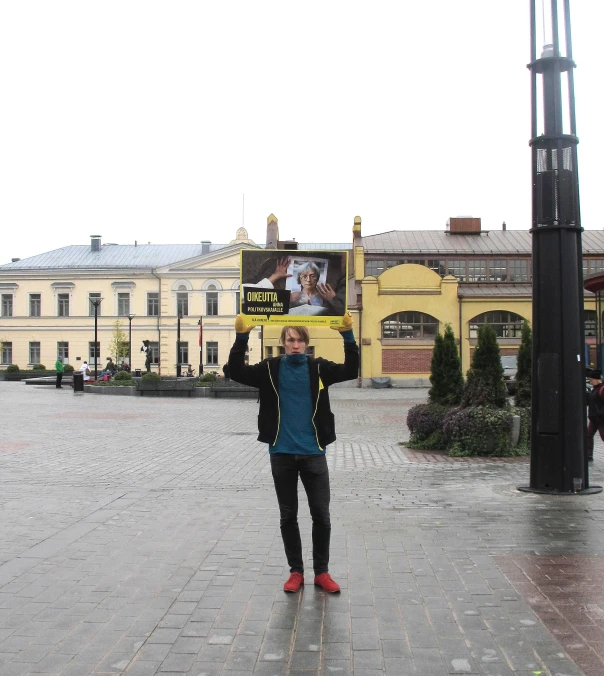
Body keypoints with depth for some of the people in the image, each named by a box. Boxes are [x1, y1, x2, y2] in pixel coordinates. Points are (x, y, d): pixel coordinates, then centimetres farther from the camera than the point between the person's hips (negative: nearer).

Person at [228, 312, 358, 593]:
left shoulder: (318, 368, 0)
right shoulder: (270, 369, 0)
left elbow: (351, 370, -11)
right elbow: (237, 372, -9)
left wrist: (348, 335, -22)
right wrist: (241, 337, -21)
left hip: (313, 454, 0)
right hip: (282, 455, 0)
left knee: (321, 516, 5)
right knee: (288, 516, 9)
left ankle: (321, 572, 20)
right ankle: (296, 571, 23)